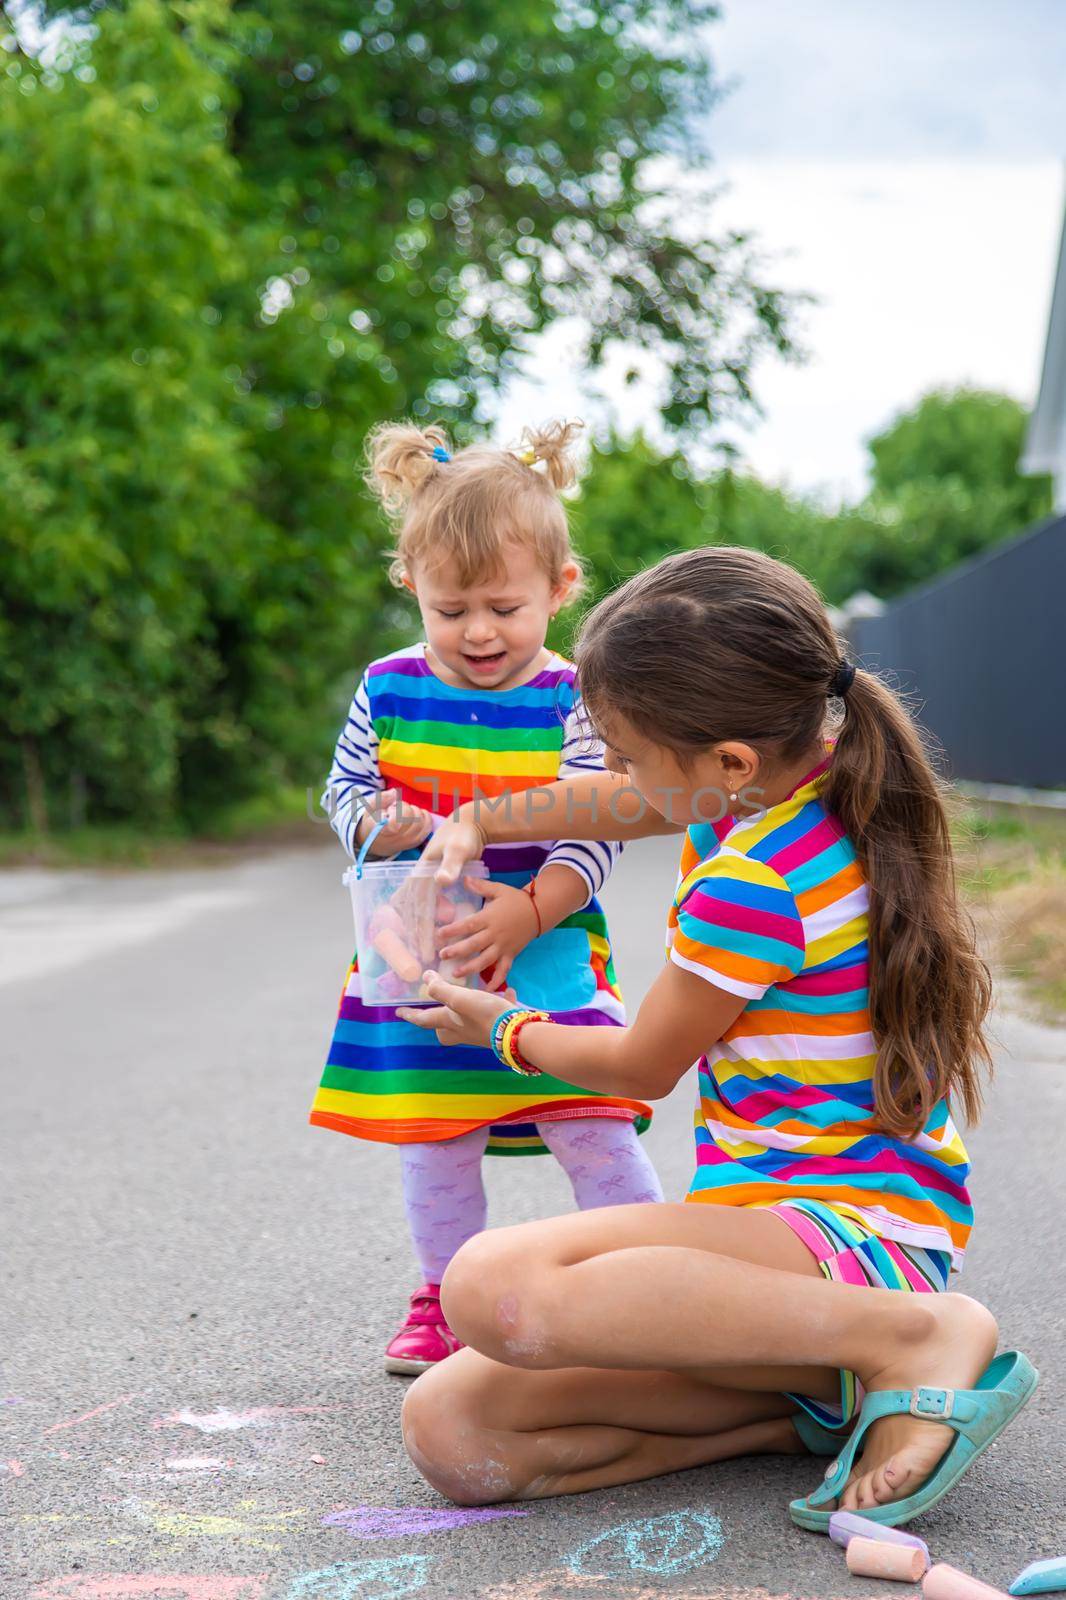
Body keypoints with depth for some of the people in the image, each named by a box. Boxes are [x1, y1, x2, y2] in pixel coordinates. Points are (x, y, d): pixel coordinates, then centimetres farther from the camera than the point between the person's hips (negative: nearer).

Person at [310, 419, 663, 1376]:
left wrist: (529, 911, -25)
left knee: (592, 1127, -7)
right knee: (433, 1141, 12)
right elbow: (345, 785, 8)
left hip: (547, 955, -3)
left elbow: (593, 837, -10)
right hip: (417, 955, 3)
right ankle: (445, 1299, 30)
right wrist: (379, 822, -15)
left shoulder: (572, 703, -8)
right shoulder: (388, 690, -1)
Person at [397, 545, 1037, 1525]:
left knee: (493, 1288, -36)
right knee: (452, 1430, -4)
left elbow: (641, 1067, -3)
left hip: (843, 1226, -9)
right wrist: (478, 821, 28)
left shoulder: (750, 887, -20)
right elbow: (622, 808, 32)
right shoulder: (798, 783, 8)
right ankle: (817, 1399, -4)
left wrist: (504, 1030, 15)